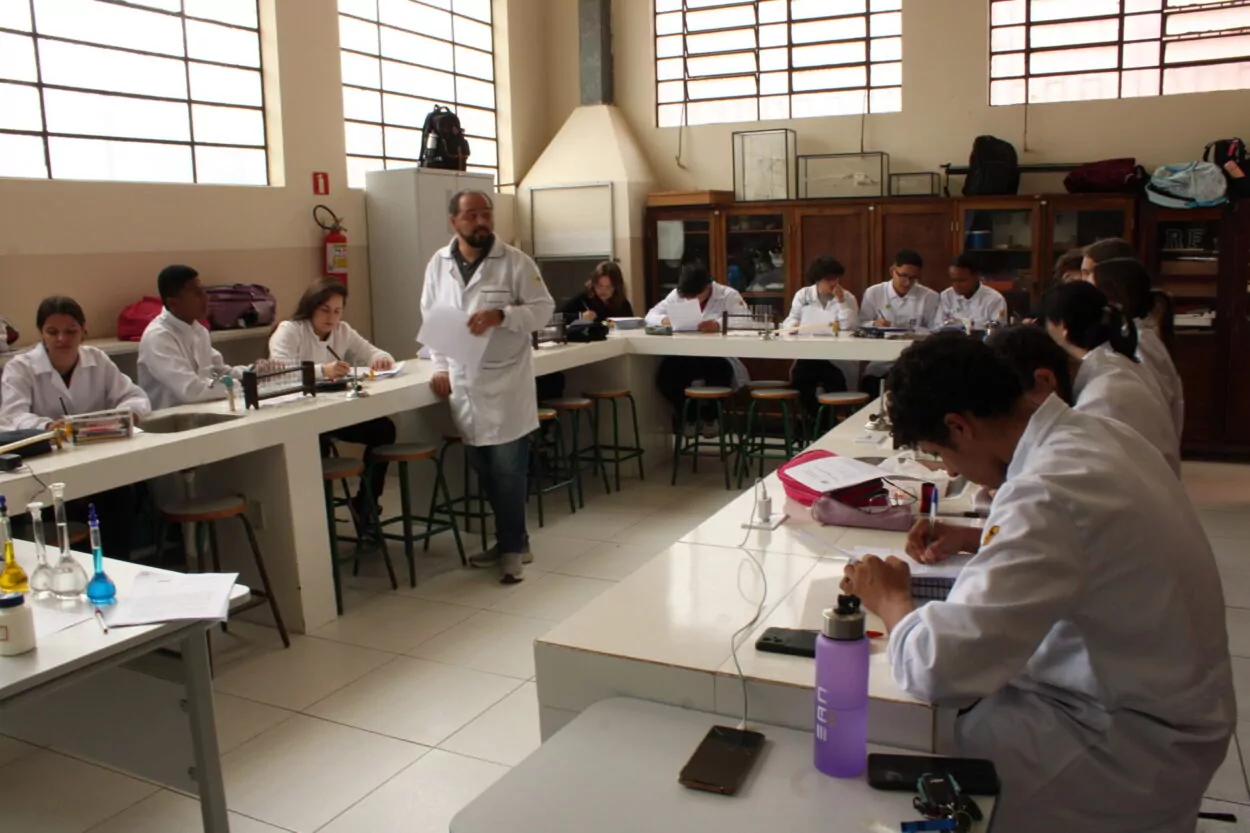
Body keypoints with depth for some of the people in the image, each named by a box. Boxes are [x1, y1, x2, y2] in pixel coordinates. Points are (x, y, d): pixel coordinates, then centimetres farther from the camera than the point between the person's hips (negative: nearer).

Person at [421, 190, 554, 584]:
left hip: (506, 382, -4)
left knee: (508, 470, -3)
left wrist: (501, 315, -20)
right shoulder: (438, 264, 8)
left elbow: (543, 308, -4)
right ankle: (513, 540, 26)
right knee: (485, 471, 11)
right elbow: (431, 319, 14)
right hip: (463, 382, 4)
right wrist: (440, 367, 5)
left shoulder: (515, 261, -5)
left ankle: (511, 546, 12)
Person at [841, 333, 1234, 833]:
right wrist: (976, 540, 10)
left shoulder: (1049, 491, -30)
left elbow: (937, 669, -32)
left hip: (1138, 744, -9)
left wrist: (890, 599, -12)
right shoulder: (1095, 434, -2)